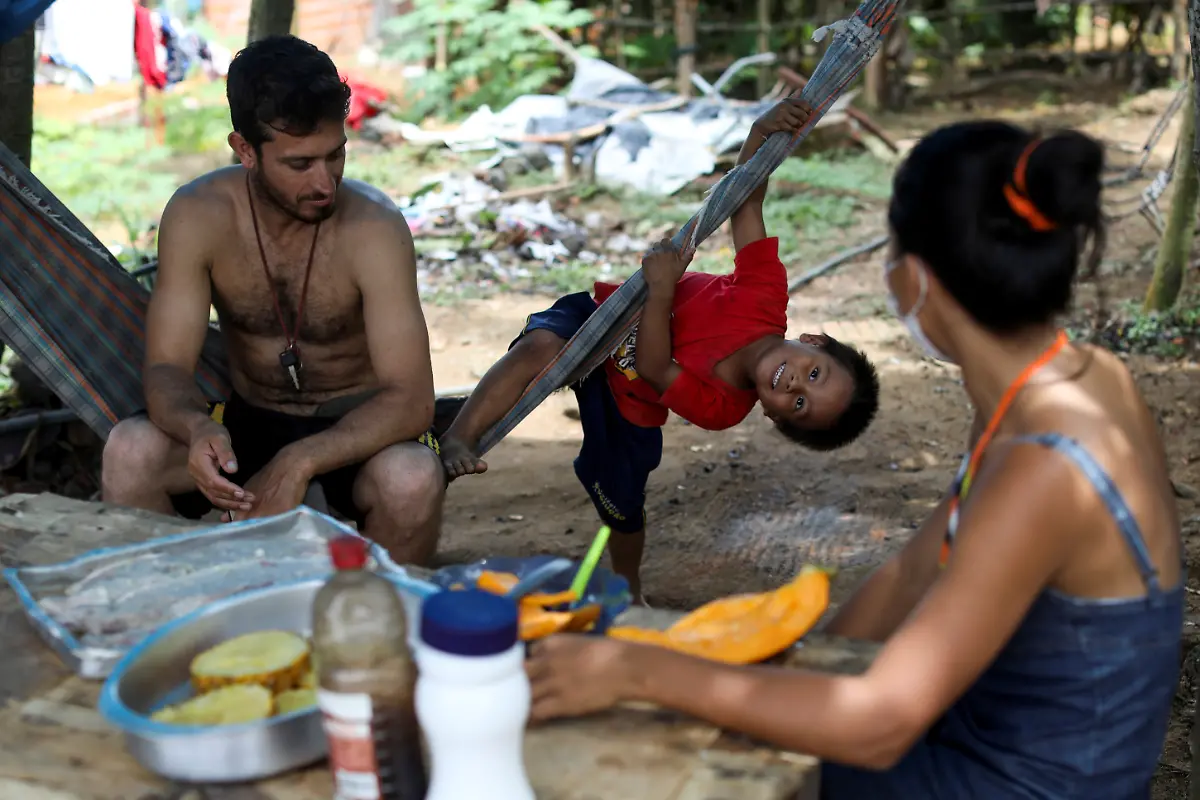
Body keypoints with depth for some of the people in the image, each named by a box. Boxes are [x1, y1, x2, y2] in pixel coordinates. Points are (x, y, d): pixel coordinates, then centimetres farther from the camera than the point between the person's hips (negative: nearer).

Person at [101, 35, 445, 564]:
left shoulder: (374, 227, -22)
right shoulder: (197, 216, -14)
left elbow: (412, 399, -26)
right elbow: (166, 367, -15)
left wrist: (298, 463, -40)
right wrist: (196, 428, -39)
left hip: (356, 429, -2)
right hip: (249, 421, 2)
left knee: (411, 478, -35)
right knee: (129, 452, -26)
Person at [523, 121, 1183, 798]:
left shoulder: (1042, 472, -32)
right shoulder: (1080, 380, -5)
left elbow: (879, 725, -33)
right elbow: (918, 576, 6)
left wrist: (635, 670, -27)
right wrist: (777, 684, 8)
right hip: (996, 744, 7)